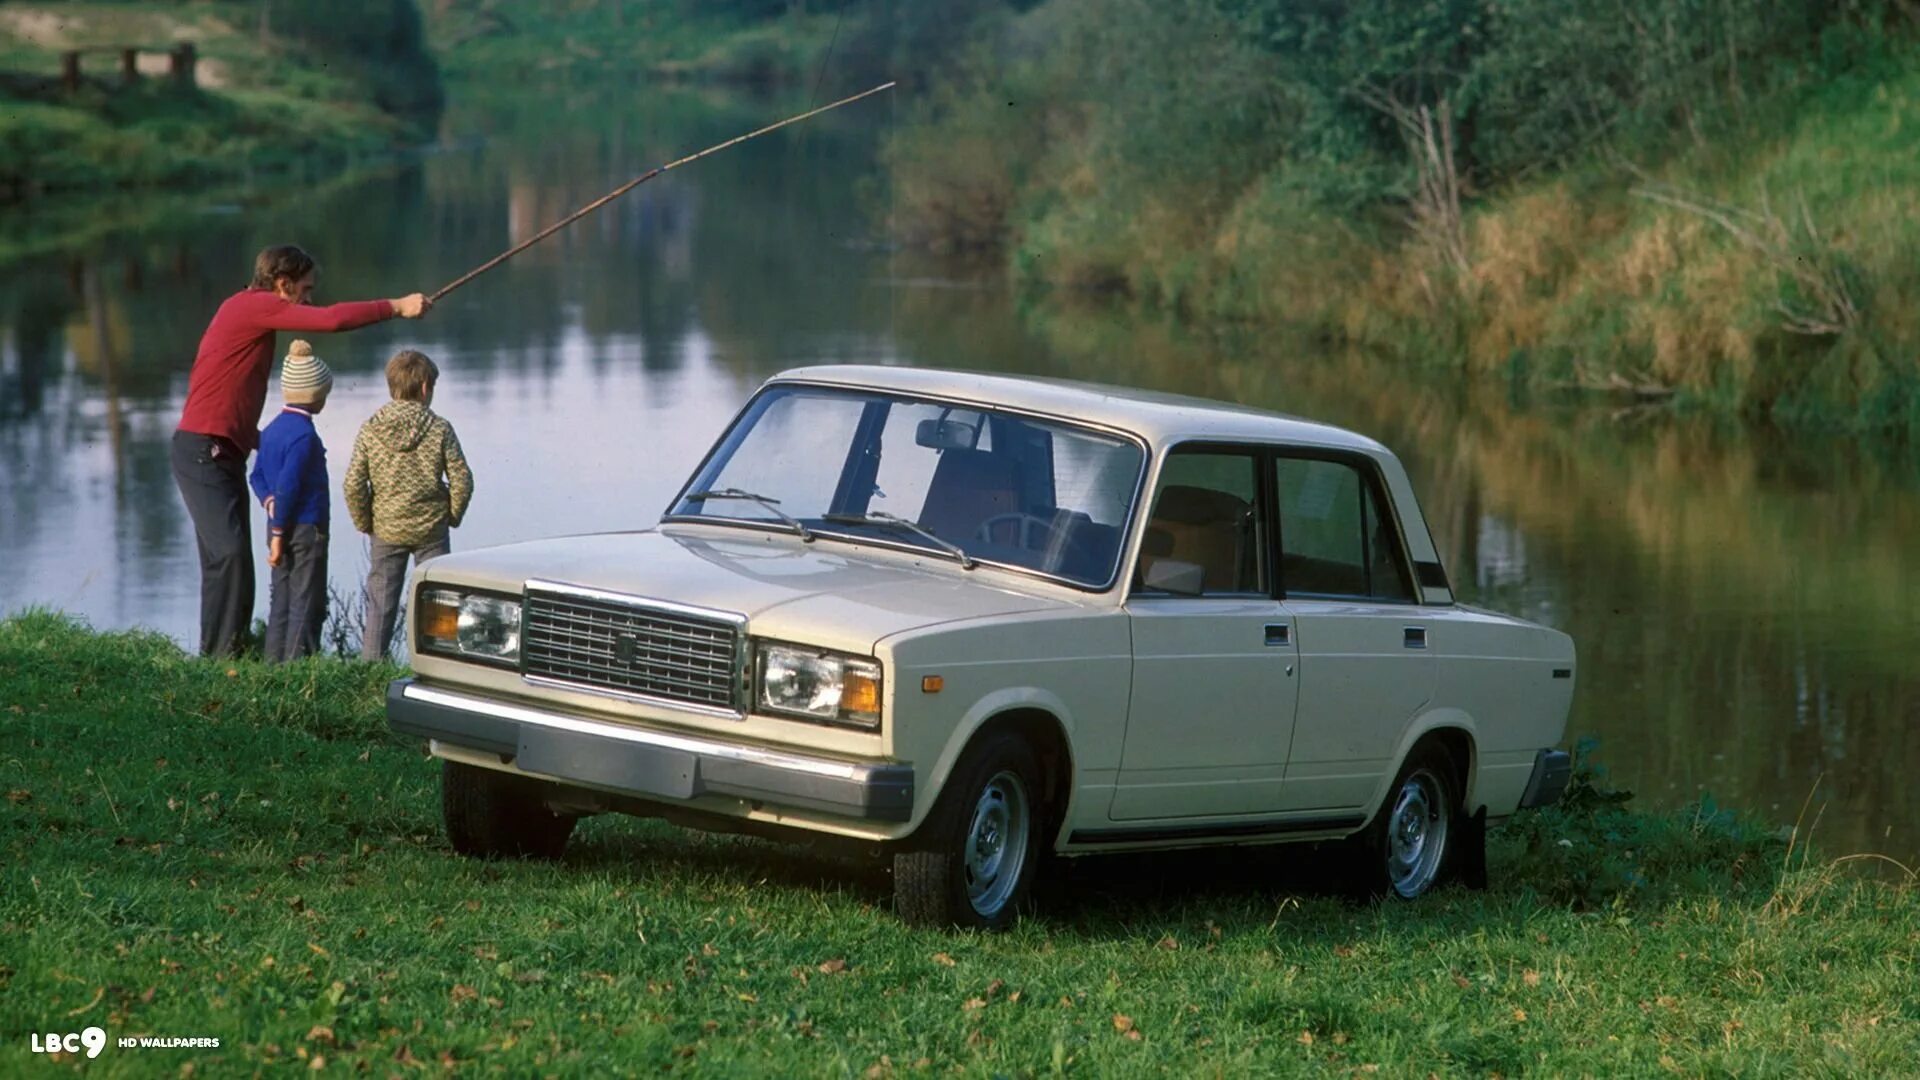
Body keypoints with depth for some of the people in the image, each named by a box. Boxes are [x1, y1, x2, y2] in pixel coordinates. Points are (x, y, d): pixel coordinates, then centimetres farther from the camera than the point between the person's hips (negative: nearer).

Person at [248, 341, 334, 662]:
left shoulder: (272, 430, 10)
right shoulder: (304, 435, -17)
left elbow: (257, 475, 17)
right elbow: (287, 486, -21)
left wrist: (269, 502, 1)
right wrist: (279, 532, -16)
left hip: (281, 527, 9)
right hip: (306, 528, -9)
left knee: (281, 601, 12)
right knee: (307, 605, -4)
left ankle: (275, 662, 13)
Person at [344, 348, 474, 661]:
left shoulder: (370, 429, -4)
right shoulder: (439, 429, -8)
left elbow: (353, 485, -7)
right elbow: (461, 480, -8)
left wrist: (364, 522, 6)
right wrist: (452, 516, 8)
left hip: (386, 530, 1)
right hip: (431, 530, -1)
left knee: (380, 604, 8)